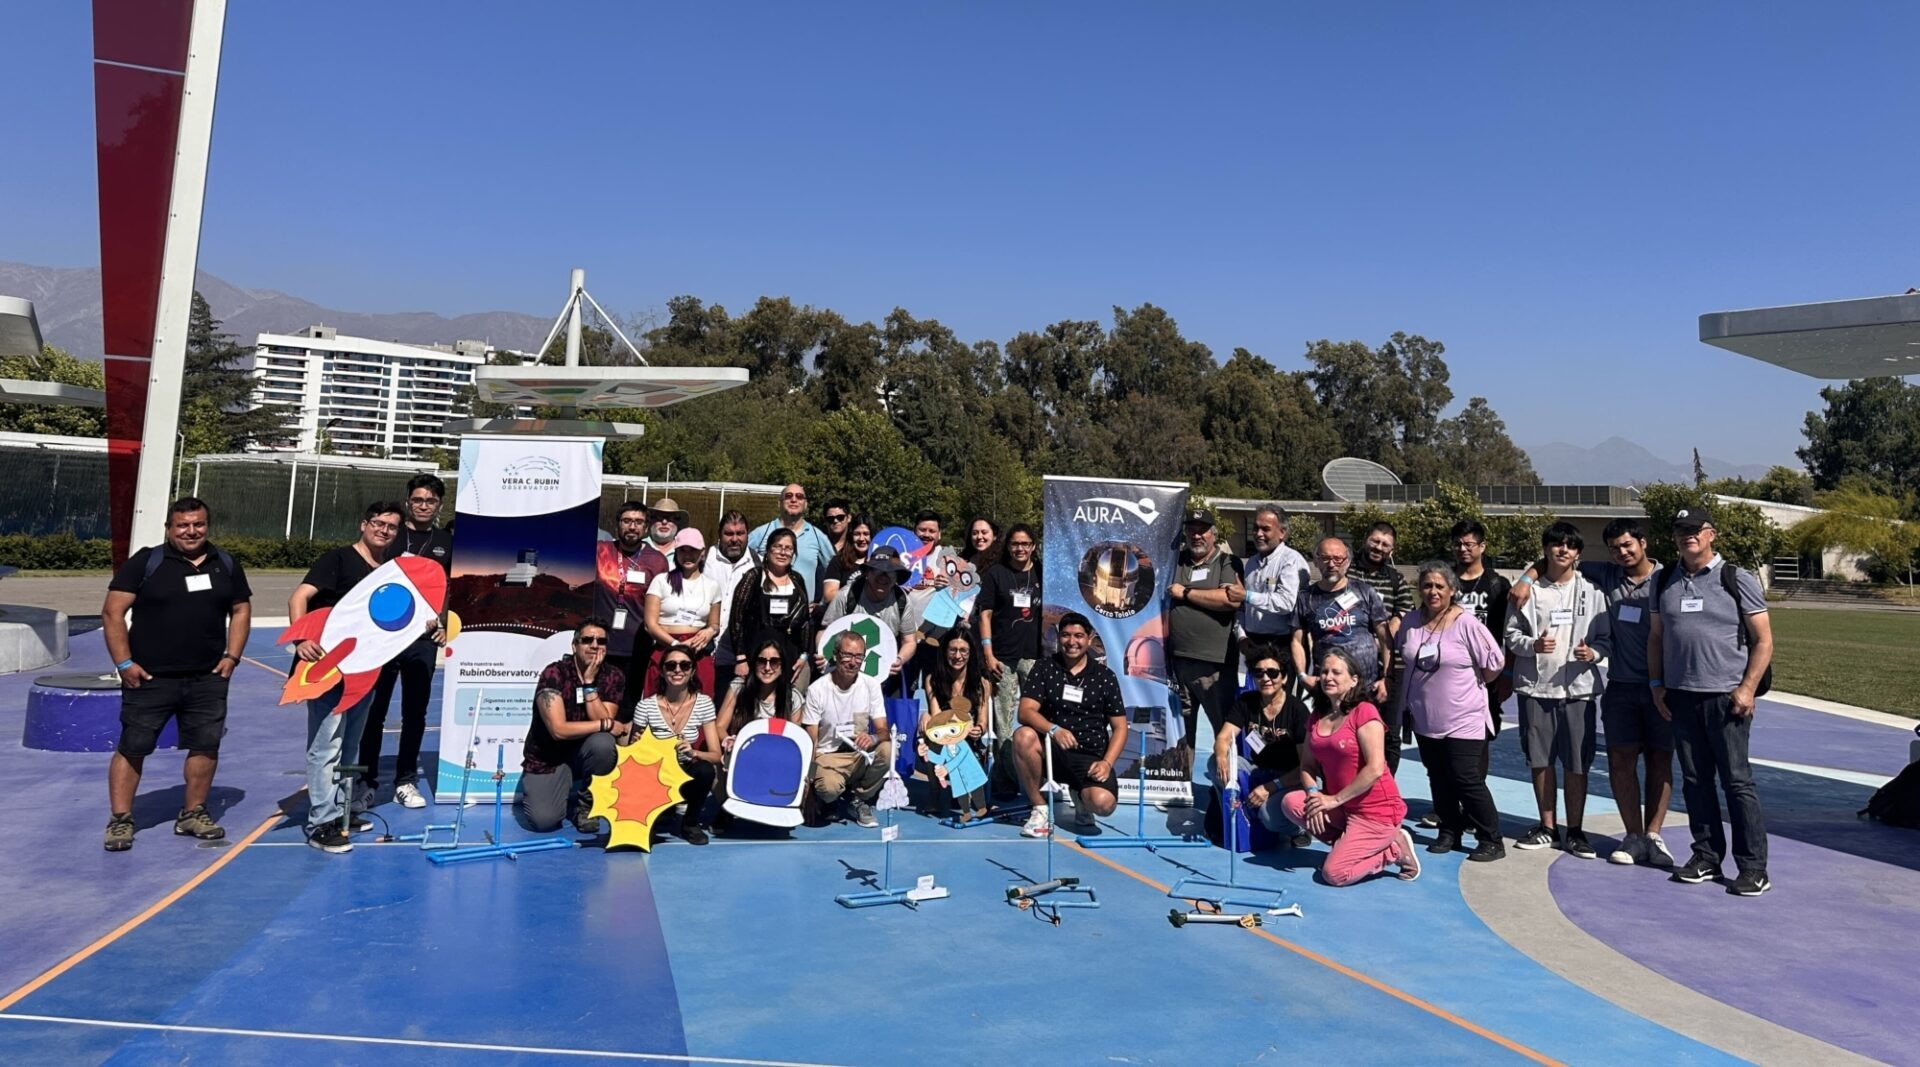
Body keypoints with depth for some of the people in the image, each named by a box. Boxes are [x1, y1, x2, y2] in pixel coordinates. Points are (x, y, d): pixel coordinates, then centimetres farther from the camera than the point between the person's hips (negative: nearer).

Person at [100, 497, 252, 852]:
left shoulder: (226, 566, 8)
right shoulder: (145, 562, -4)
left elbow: (241, 610, 16)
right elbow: (113, 613, -5)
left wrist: (231, 656, 5)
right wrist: (124, 663, -11)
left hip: (208, 679, 3)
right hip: (150, 677, -3)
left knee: (206, 744, 7)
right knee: (132, 747, 1)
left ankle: (192, 813, 20)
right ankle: (120, 818, 10)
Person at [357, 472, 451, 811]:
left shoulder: (447, 543, 9)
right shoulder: (391, 536, 3)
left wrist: (446, 624, 3)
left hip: (424, 639, 2)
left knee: (415, 713, 8)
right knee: (374, 711, 2)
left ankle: (406, 782, 18)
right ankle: (366, 782, 12)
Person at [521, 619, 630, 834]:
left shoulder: (613, 677, -7)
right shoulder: (555, 673, -19)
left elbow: (603, 720, -19)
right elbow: (559, 729, -26)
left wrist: (589, 682, -24)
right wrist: (607, 725, -22)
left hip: (583, 753, 3)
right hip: (547, 758, -3)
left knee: (602, 743, -32)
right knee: (544, 820, -22)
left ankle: (582, 800, -5)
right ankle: (564, 794, 15)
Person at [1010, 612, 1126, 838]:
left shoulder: (1105, 676, 3)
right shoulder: (1045, 668, 3)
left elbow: (1120, 727, 4)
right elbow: (1025, 711, -9)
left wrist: (1106, 763, -12)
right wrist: (1054, 730, -29)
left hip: (1091, 758, -1)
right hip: (1052, 751, 1)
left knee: (1103, 803, -30)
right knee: (1023, 736, -32)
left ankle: (1079, 794, 11)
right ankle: (1039, 809, -11)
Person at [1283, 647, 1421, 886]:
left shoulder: (1364, 712, -14)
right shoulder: (1317, 718, 8)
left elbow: (1375, 769, -21)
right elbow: (1307, 766, 9)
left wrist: (1334, 800, -16)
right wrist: (1314, 794, -12)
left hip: (1376, 812, -7)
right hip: (1342, 809, 7)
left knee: (1334, 874, -16)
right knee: (1291, 803, -16)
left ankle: (1394, 849, 5)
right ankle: (1349, 842, 2)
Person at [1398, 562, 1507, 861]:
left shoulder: (1465, 623, -14)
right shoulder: (1410, 622, 2)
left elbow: (1496, 662, -10)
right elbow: (1405, 661, 17)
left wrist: (1471, 684, 1)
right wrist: (1409, 700, 16)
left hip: (1463, 720, -5)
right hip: (1425, 719, 6)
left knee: (1467, 780, -6)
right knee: (1438, 778, 14)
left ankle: (1491, 840, 7)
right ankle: (1449, 832, 27)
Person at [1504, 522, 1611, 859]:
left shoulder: (1591, 591, 4)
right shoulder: (1529, 590, 4)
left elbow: (1606, 637, 5)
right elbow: (1511, 634, 5)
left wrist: (1593, 653, -14)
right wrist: (1533, 645, -13)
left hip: (1578, 687, -1)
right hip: (1536, 686, 1)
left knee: (1577, 764, 2)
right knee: (1540, 760, 8)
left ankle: (1575, 831, 15)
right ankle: (1546, 827, 22)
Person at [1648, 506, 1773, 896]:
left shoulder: (1738, 579, -2)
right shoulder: (1664, 583, 11)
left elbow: (1763, 640, -2)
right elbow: (1655, 637, 16)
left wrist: (1748, 688, -10)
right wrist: (1656, 684, 7)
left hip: (1727, 697, -4)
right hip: (1680, 697, 4)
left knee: (1737, 781, -4)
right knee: (1695, 780, 9)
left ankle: (1753, 867, 3)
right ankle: (1707, 857, 18)